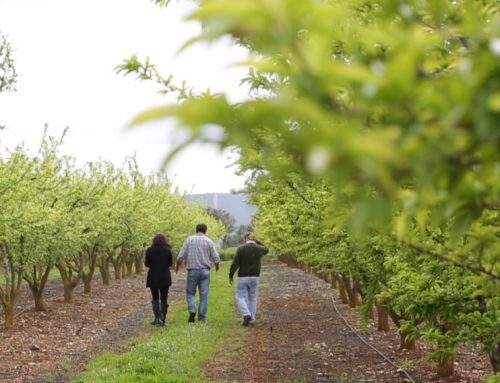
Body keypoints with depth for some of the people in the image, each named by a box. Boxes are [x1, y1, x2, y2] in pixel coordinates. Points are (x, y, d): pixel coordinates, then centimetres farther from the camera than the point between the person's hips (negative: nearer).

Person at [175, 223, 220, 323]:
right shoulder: (209, 241, 2)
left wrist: (177, 266, 17)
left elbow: (181, 256, -1)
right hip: (205, 271, 0)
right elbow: (216, 258, 0)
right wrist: (217, 265, 22)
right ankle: (202, 317, 2)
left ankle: (192, 310, -11)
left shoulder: (189, 240, 1)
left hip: (192, 271, 0)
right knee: (204, 295, 4)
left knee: (190, 292, 12)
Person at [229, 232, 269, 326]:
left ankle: (246, 314, -14)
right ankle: (252, 319, 13)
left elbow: (235, 264, -13)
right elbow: (266, 250, 26)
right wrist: (256, 241, 21)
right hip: (255, 277, 3)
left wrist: (231, 276, -4)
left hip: (243, 277, -3)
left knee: (240, 297, 6)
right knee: (253, 298, 13)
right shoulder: (259, 249, 0)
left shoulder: (241, 249, -10)